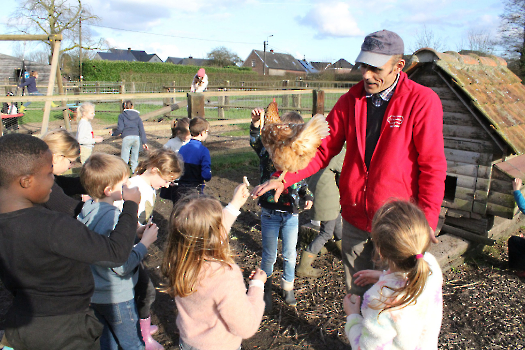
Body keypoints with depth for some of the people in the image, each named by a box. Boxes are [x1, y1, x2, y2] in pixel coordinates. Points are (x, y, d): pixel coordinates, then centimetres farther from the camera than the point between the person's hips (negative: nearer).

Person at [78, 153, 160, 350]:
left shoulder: (87, 210, -2)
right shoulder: (113, 217, -28)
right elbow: (122, 266, -28)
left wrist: (134, 233, 2)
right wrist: (145, 242, -17)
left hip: (94, 294, 8)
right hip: (116, 296, -8)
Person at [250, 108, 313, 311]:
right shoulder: (269, 149, -8)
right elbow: (256, 142, -31)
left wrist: (308, 196, -4)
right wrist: (256, 125, -50)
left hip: (291, 214, 2)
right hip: (270, 213, -2)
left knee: (290, 254, 15)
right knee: (269, 256, 10)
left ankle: (288, 287, 39)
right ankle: (265, 289, 34)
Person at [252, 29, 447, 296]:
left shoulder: (422, 101, -11)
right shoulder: (350, 101, 1)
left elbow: (432, 166, -9)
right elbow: (323, 149, 1)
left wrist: (427, 220, -16)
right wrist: (283, 179, -11)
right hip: (354, 216, 4)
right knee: (355, 291, 19)